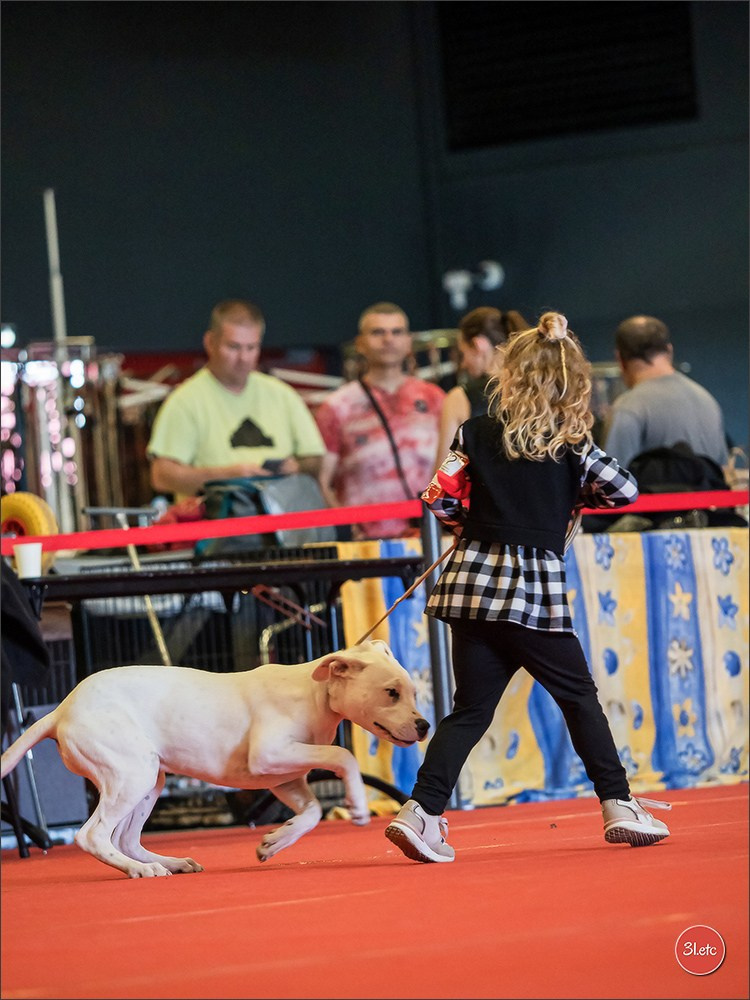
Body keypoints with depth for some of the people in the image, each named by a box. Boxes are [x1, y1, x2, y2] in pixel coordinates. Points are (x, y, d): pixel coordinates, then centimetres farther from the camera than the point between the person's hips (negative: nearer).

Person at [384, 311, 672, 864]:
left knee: (471, 709, 7)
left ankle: (421, 812, -4)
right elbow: (626, 491, 6)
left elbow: (440, 498, -1)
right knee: (579, 698, 11)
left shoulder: (475, 434, 3)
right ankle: (619, 806, 11)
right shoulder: (572, 444, 0)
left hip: (474, 582, 2)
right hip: (536, 589, -2)